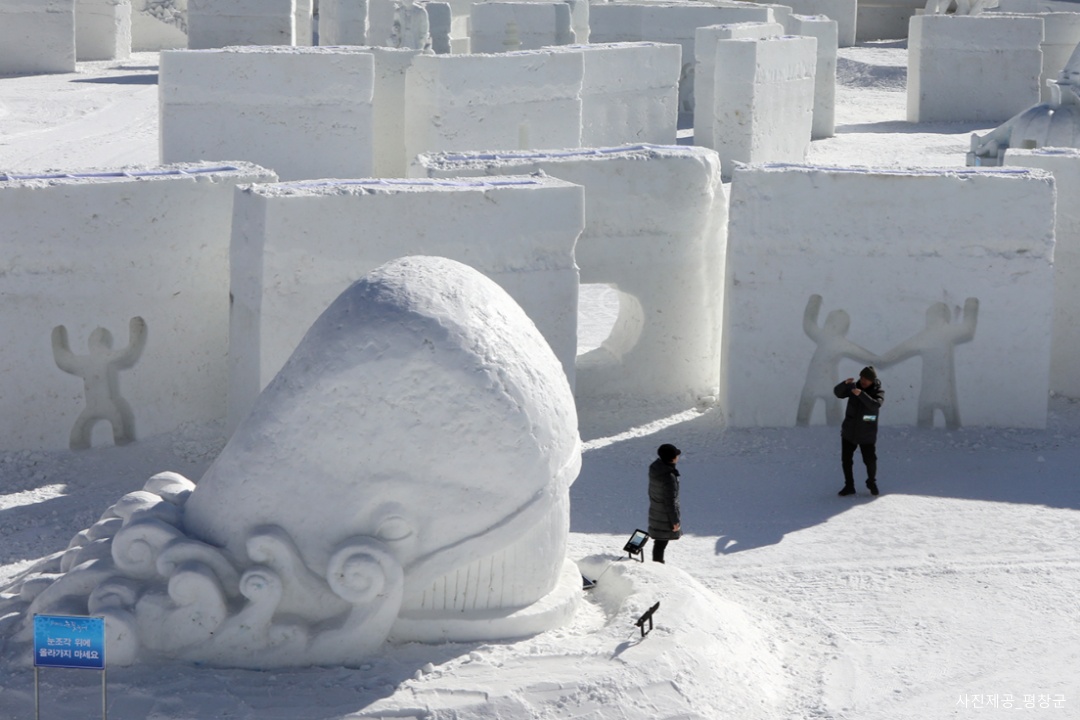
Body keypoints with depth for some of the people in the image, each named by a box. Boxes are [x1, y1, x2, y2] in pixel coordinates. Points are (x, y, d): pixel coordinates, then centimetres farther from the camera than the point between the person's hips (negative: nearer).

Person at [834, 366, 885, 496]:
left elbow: (875, 405, -30)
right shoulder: (854, 386, -3)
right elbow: (838, 393, -13)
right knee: (846, 460, 5)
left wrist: (861, 394, -42)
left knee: (870, 461, 4)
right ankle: (849, 486, 18)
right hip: (849, 432, 3)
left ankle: (872, 483, 30)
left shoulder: (878, 392, -12)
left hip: (867, 435, -3)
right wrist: (845, 383, -32)